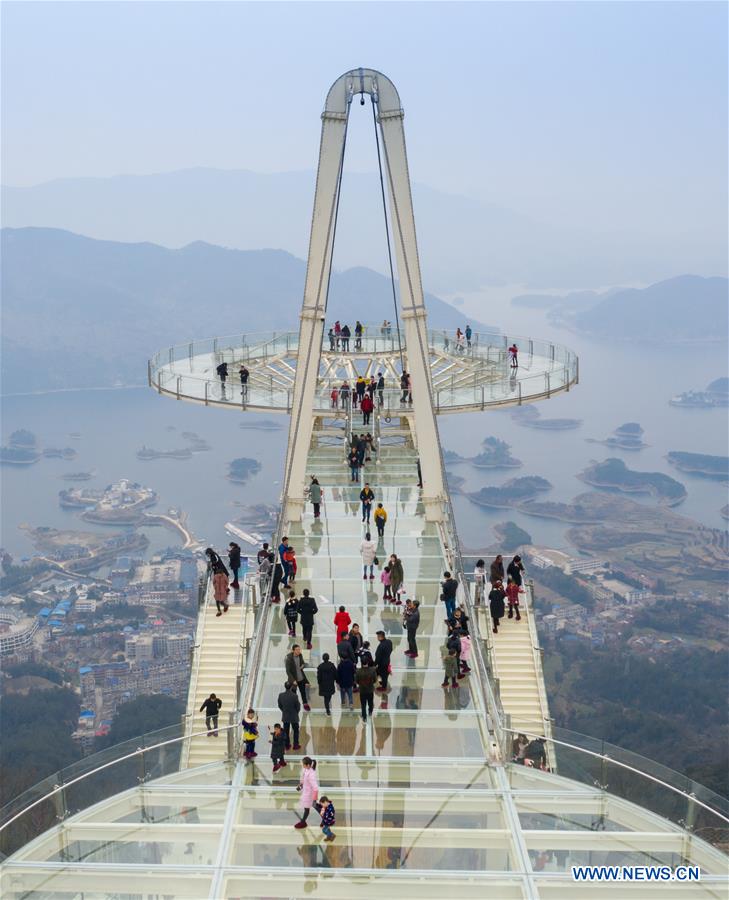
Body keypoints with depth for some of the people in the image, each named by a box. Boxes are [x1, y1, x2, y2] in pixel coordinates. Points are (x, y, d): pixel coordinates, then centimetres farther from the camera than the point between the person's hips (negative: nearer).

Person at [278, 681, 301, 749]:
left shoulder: (281, 695, -14)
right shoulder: (294, 696, -25)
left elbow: (279, 705, -1)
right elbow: (298, 706, -14)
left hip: (285, 716, 3)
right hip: (294, 717, -3)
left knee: (286, 731, 17)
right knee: (296, 731, 16)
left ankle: (287, 745, 27)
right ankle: (296, 745, 23)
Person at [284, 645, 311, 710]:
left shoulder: (300, 655, -9)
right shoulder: (289, 659, -25)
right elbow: (288, 671, -19)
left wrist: (303, 665, -14)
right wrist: (293, 680, -23)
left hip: (301, 678, 5)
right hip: (293, 679, -5)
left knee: (303, 691, 20)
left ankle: (305, 704, 40)